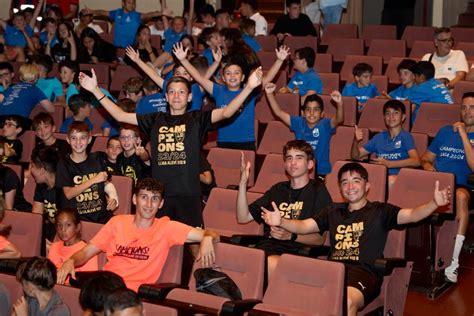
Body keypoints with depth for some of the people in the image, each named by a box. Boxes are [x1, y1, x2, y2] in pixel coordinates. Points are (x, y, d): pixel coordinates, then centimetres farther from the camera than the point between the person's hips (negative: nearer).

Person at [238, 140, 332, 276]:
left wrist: (291, 236, -14)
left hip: (296, 252, -4)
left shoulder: (318, 192, 10)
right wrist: (243, 183, 11)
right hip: (267, 247, 4)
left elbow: (320, 239, 3)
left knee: (271, 264, -39)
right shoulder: (278, 189, 26)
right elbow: (243, 218, 21)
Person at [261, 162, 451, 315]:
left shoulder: (380, 211, 15)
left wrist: (435, 203, -19)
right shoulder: (333, 212, 28)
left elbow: (412, 215, 1)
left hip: (364, 273, -3)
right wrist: (281, 222, 1)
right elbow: (303, 226, 22)